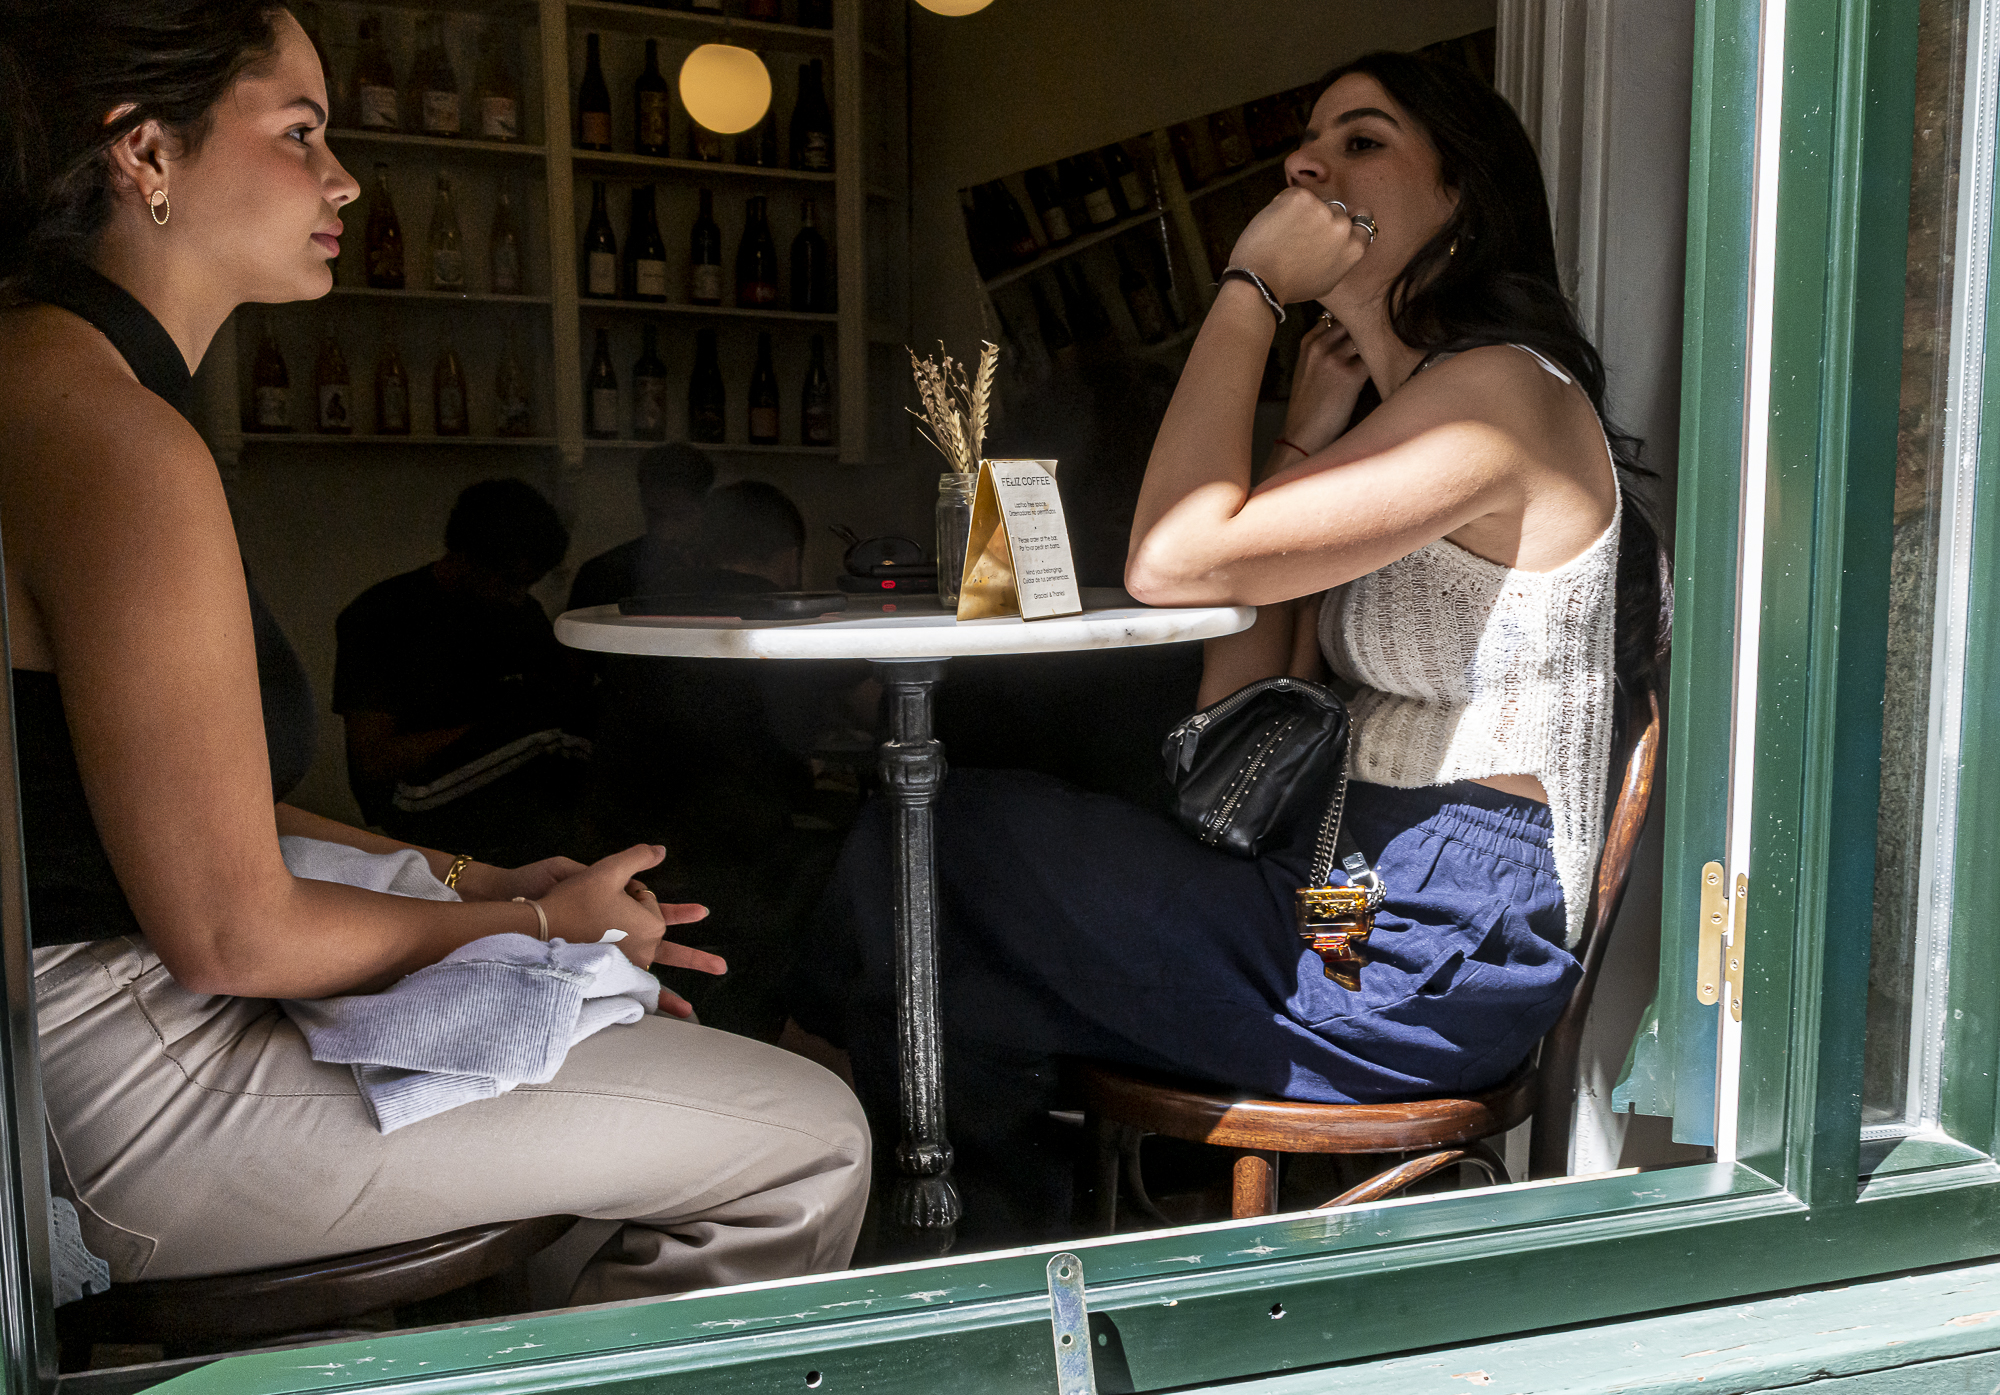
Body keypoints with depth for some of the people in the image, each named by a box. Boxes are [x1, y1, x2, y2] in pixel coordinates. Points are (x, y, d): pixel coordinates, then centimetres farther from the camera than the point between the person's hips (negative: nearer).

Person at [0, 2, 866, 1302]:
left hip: (120, 1013, 11)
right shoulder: (115, 438, -22)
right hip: (136, 1092, -11)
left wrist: (476, 879, 9)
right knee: (808, 1138, -8)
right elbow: (232, 934, -22)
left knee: (640, 1026, 24)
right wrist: (542, 925, -7)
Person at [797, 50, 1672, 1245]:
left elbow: (1174, 561, -23)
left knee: (948, 841, -12)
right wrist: (1307, 436, 8)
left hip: (1435, 954, -9)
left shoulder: (1500, 391, -12)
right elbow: (1238, 704, 10)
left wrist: (1251, 288, -13)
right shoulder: (1403, 409, 18)